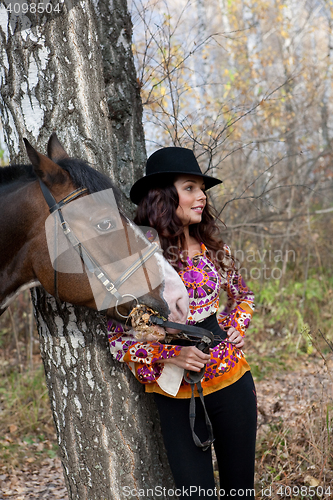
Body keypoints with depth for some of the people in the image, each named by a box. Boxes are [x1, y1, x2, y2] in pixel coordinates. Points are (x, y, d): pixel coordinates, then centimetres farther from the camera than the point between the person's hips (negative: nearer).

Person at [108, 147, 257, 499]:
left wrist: (237, 329, 1)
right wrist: (172, 354, -20)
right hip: (177, 394, -3)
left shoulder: (214, 249, 1)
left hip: (232, 381, 3)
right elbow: (118, 337, -8)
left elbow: (242, 295, 20)